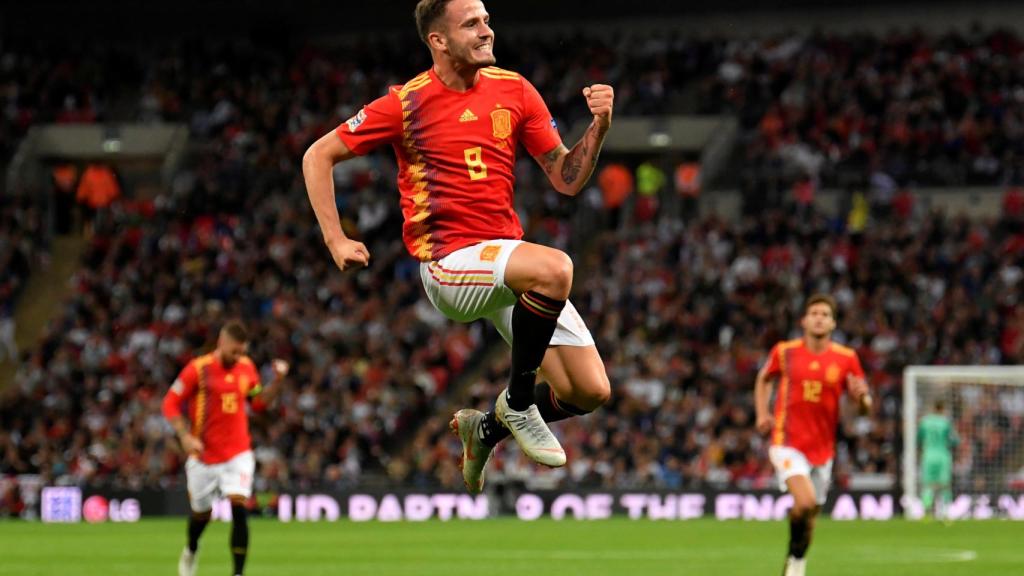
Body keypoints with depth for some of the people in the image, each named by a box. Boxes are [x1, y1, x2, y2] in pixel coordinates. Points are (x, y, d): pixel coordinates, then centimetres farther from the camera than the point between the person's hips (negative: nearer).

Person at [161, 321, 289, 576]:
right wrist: (186, 437, -18)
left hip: (238, 454, 1)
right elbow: (170, 404, -7)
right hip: (204, 455, -1)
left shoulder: (246, 367, 2)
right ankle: (191, 551, 48)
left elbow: (259, 402, 15)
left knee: (239, 509, -18)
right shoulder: (198, 369, -10)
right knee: (201, 514, 14)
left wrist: (277, 381, -1)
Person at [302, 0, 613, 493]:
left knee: (590, 391, -3)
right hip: (449, 264, -6)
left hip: (510, 258, 6)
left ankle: (487, 428, 25)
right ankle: (517, 401, -14)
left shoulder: (514, 90, 7)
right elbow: (318, 156, 3)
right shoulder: (407, 103, -5)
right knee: (554, 268, -36)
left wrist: (598, 127, -7)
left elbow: (567, 179, 9)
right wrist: (335, 241, -4)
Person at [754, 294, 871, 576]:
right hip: (788, 443, -3)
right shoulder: (785, 352, 0)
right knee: (806, 501, -24)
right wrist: (762, 414, 6)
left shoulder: (846, 358, 0)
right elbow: (764, 379, 20)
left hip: (822, 447, 3)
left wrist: (861, 396, -20)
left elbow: (865, 407, 4)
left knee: (810, 513, 12)